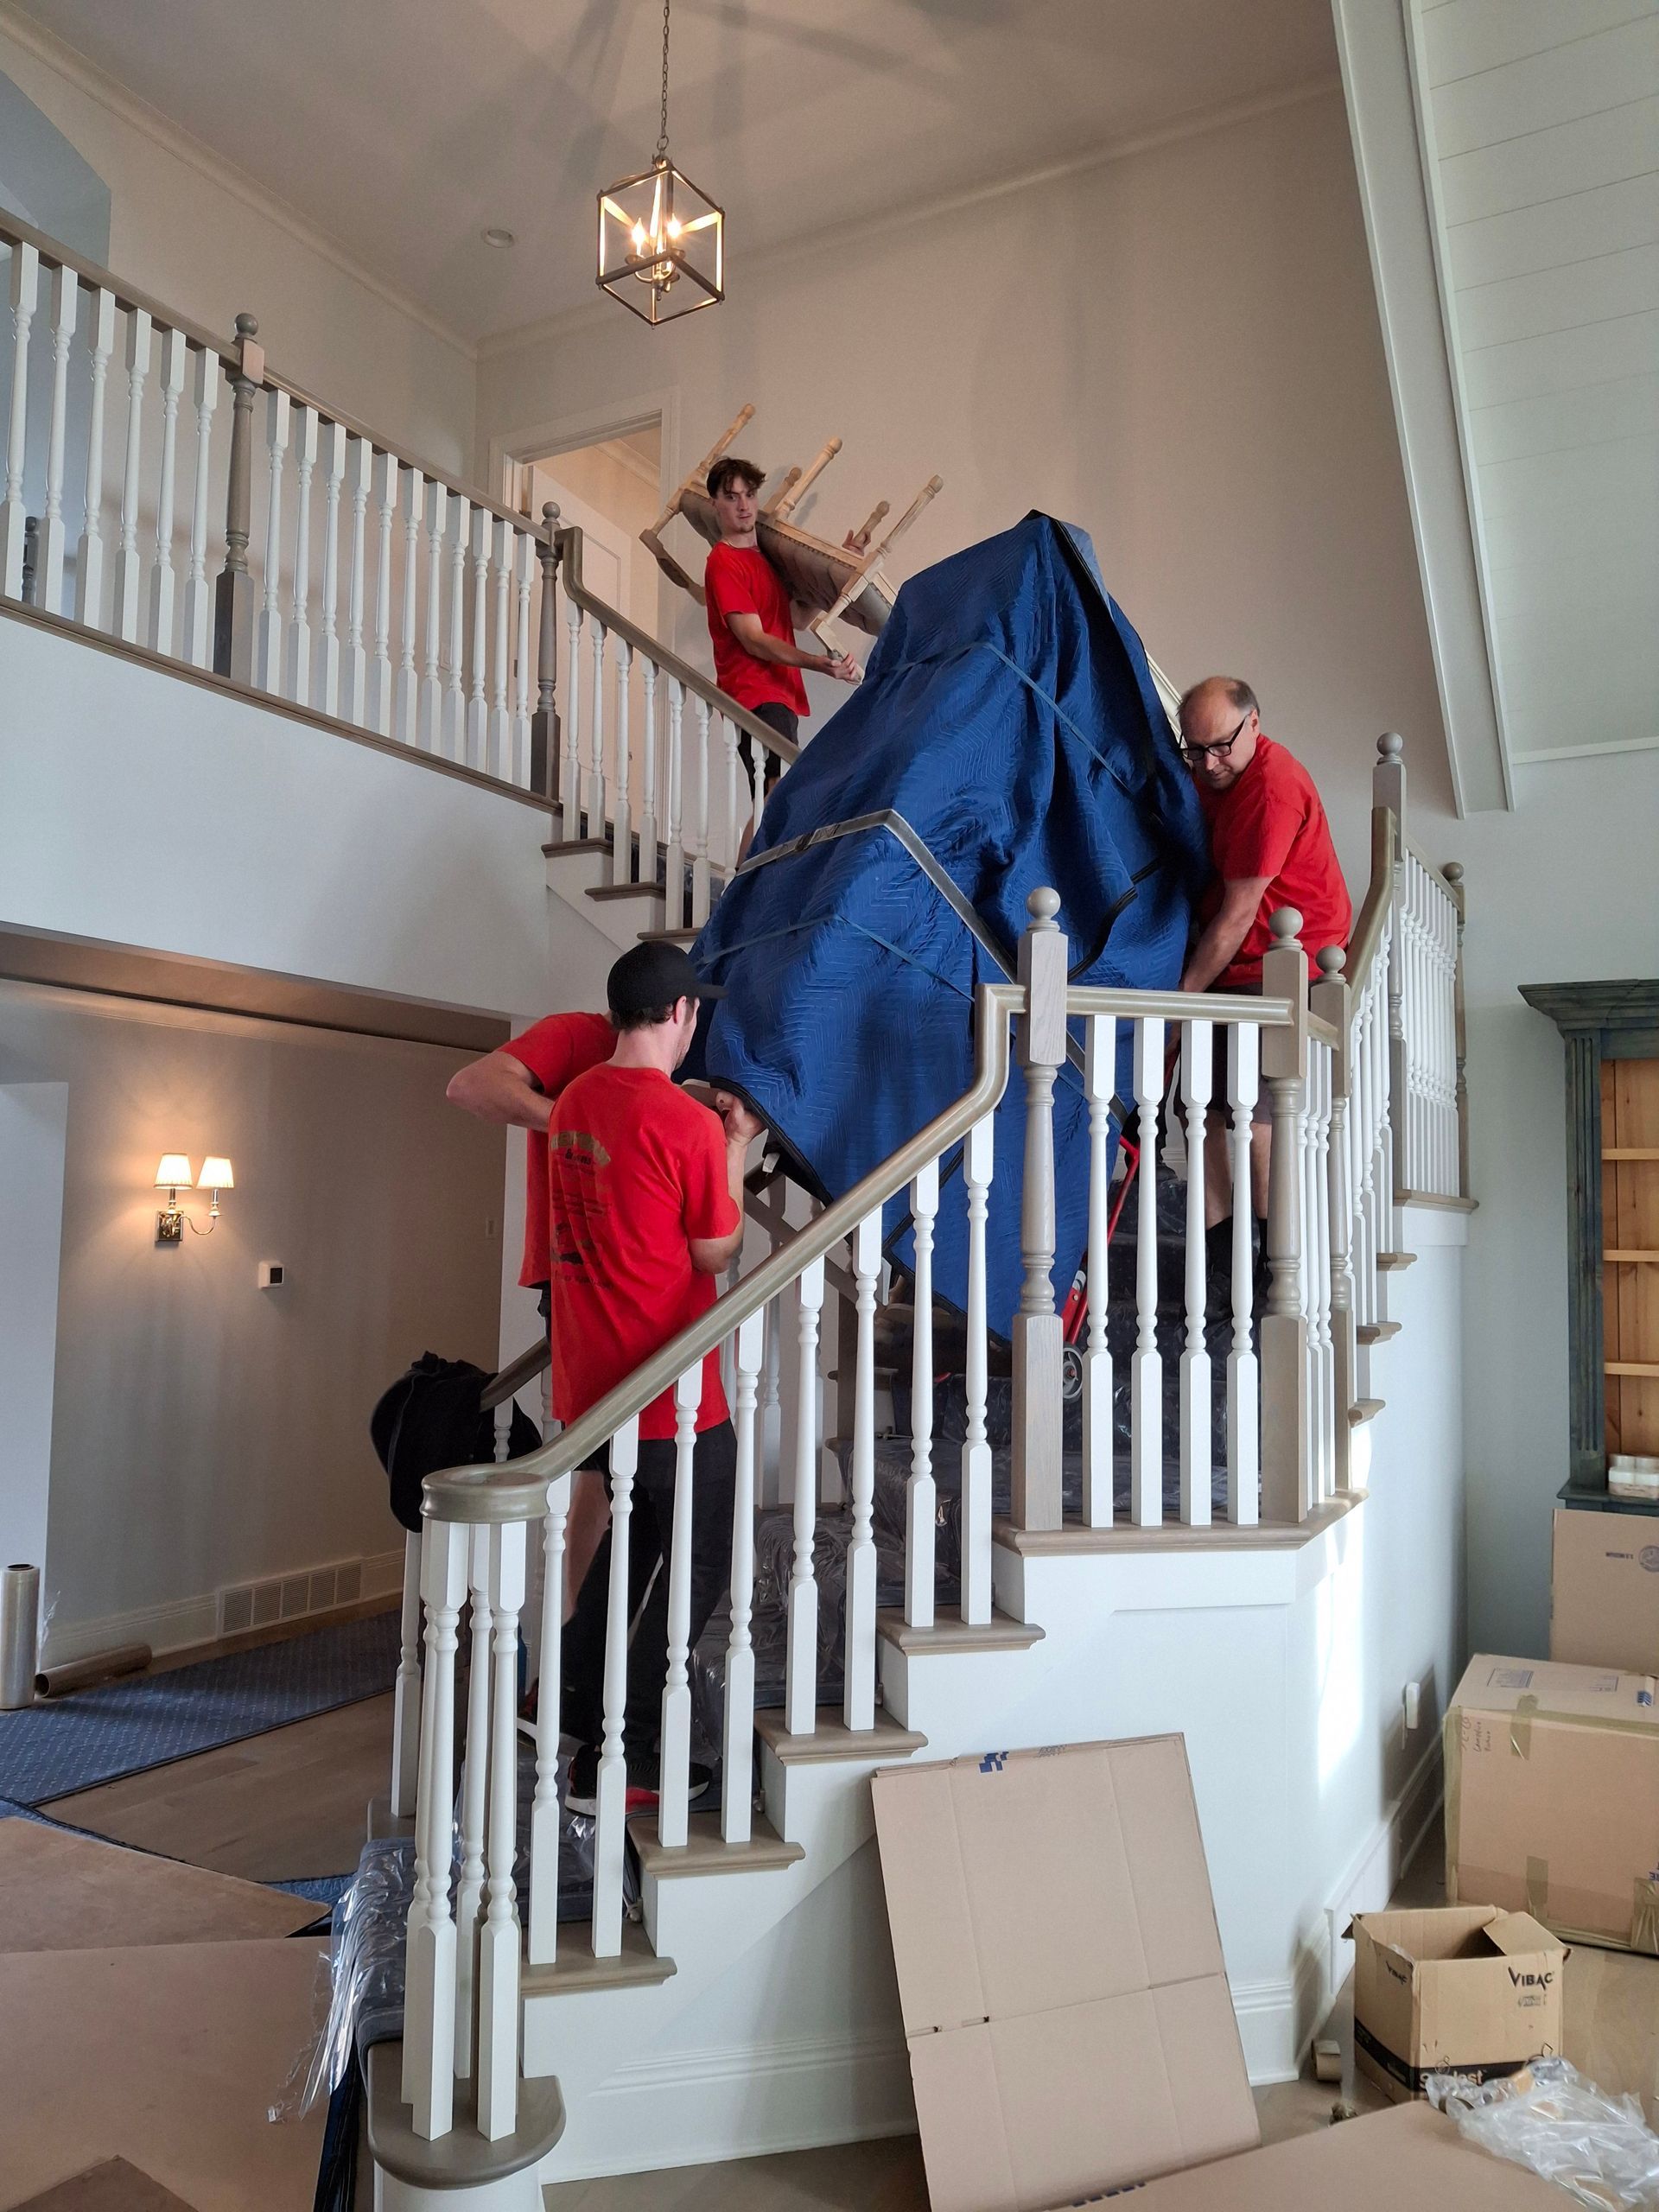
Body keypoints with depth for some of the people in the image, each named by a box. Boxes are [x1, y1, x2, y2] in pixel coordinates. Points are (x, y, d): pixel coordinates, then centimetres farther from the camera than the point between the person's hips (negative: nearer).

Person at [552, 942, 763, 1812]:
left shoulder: (573, 1102, 4)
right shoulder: (689, 1125, -19)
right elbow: (716, 1253, -10)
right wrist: (736, 1148, 0)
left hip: (591, 1382, 8)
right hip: (671, 1391, -8)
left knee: (635, 1537, 26)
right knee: (699, 1568, 8)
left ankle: (574, 1708, 34)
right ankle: (617, 1761, 10)